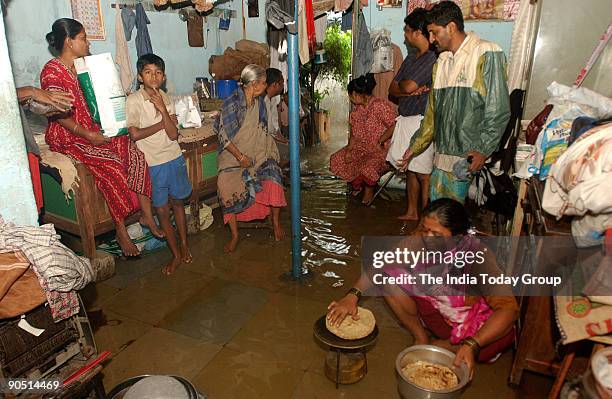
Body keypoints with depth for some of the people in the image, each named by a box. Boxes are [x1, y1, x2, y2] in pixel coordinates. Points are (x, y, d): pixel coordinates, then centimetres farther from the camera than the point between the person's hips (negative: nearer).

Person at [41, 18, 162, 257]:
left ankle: (146, 215, -10)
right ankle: (120, 230, -18)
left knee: (135, 155, -15)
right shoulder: (52, 72, -12)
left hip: (95, 130, 7)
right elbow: (57, 114, -17)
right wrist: (87, 135, -21)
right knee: (111, 165, -28)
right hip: (68, 138, -7)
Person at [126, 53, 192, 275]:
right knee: (162, 210, 6)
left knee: (177, 202, 16)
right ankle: (176, 254, 20)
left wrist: (163, 110, -18)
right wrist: (162, 123, -9)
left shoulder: (167, 99, 2)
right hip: (152, 163, -3)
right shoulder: (133, 100, -8)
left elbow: (173, 135, -8)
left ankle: (184, 245, 34)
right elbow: (135, 134, -16)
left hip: (174, 159, 3)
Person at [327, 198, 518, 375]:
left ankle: (445, 346, -4)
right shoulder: (419, 239, -20)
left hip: (469, 322, -2)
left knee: (505, 334, -33)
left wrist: (472, 346, -44)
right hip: (432, 312, 2)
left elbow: (509, 307, -33)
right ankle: (421, 337, 0)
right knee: (387, 275, -17)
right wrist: (352, 295, -30)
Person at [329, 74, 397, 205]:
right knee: (336, 160, -2)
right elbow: (354, 134, 9)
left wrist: (380, 141, -23)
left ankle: (370, 189, -1)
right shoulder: (358, 109, 8)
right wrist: (349, 150, -5)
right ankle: (357, 184, 19)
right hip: (362, 148, 9)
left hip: (383, 150, -8)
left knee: (368, 168, -36)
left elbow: (395, 126, -24)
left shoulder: (380, 105, -19)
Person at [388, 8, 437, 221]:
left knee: (423, 175, -4)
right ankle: (411, 213, 28)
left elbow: (407, 86, -22)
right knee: (410, 170, 16)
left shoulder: (434, 57, -14)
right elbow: (392, 90, 11)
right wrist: (409, 91, -8)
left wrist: (403, 86, 1)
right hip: (405, 120, 9)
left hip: (422, 121, -9)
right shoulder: (411, 58, 16)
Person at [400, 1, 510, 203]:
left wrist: (483, 149, -18)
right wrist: (416, 146, 20)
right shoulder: (442, 61, 16)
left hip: (467, 155, -7)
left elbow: (499, 110, -12)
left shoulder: (487, 54, -7)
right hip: (443, 153, 7)